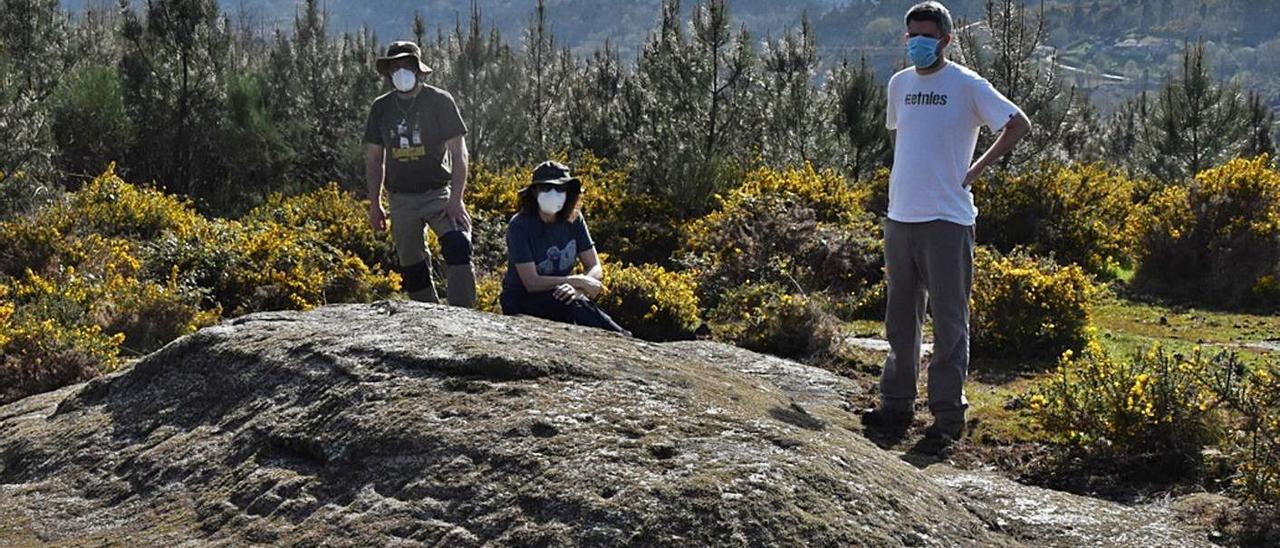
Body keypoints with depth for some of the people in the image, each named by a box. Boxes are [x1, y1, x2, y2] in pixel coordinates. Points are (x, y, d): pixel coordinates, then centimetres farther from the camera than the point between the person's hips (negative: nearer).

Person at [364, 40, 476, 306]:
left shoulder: (440, 101, -4)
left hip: (438, 193, -4)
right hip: (401, 199, 4)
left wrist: (456, 199, -16)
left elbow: (458, 152, -7)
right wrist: (374, 204, 10)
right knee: (411, 266, 6)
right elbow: (374, 159, 14)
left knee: (458, 245, -26)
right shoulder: (381, 108, 6)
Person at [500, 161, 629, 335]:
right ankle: (624, 340, -35)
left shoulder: (574, 219, 0)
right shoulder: (520, 225, -16)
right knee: (570, 303, -35)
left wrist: (576, 288, -24)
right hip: (521, 301, -4)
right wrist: (578, 281, -22)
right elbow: (531, 282, -22)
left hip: (559, 294, 4)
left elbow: (596, 269, -2)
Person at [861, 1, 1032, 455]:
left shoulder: (967, 85, -6)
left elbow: (1019, 124, -6)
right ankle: (896, 406, 22)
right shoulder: (899, 83, 12)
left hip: (947, 219, -6)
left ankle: (947, 417, 3)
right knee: (900, 319, 13)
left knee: (948, 323, -1)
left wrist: (976, 170, -7)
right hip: (900, 216, 6)